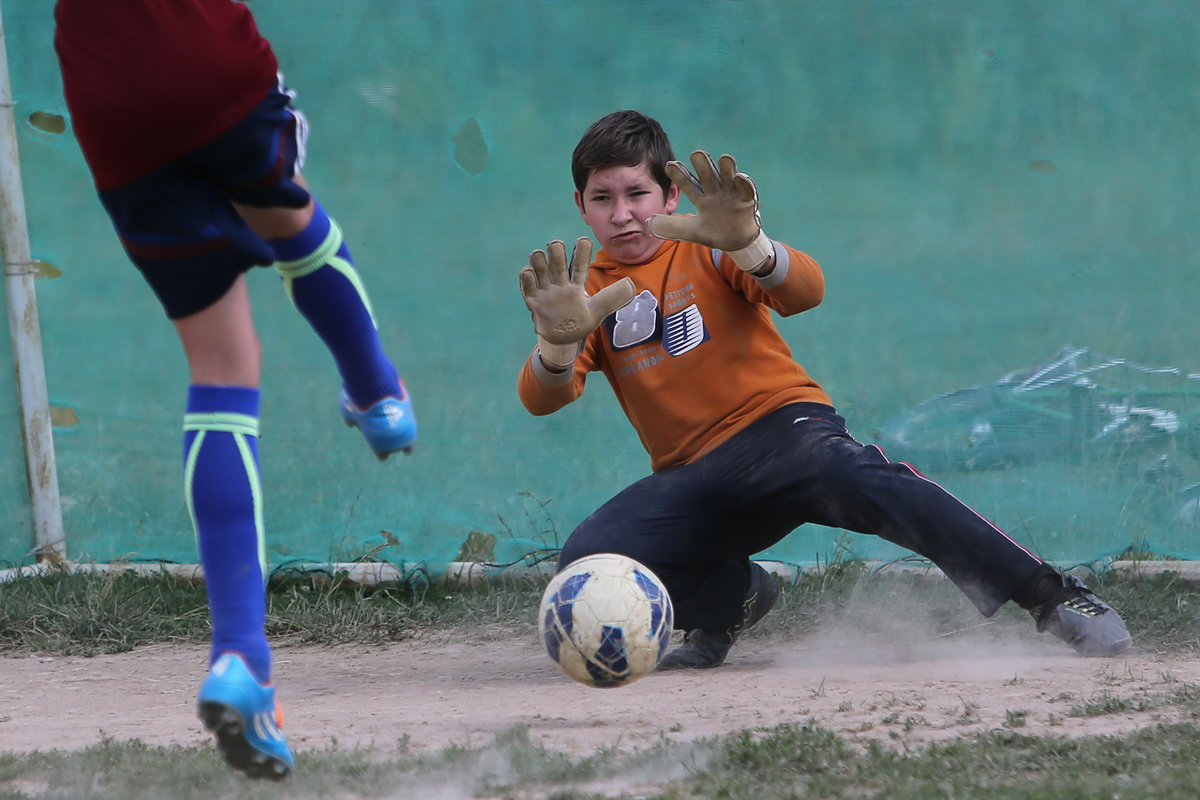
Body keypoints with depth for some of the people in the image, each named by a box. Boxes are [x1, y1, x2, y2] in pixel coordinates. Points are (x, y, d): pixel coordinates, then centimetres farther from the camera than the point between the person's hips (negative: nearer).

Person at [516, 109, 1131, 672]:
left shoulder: (705, 250, 3)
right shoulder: (585, 288, 11)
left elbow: (805, 290, -16)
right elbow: (540, 400, -4)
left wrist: (744, 245, -38)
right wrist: (559, 342, -27)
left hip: (780, 424, -4)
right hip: (690, 479, 4)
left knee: (847, 472, -38)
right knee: (587, 561, -23)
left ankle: (1051, 597, -38)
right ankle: (731, 598, 8)